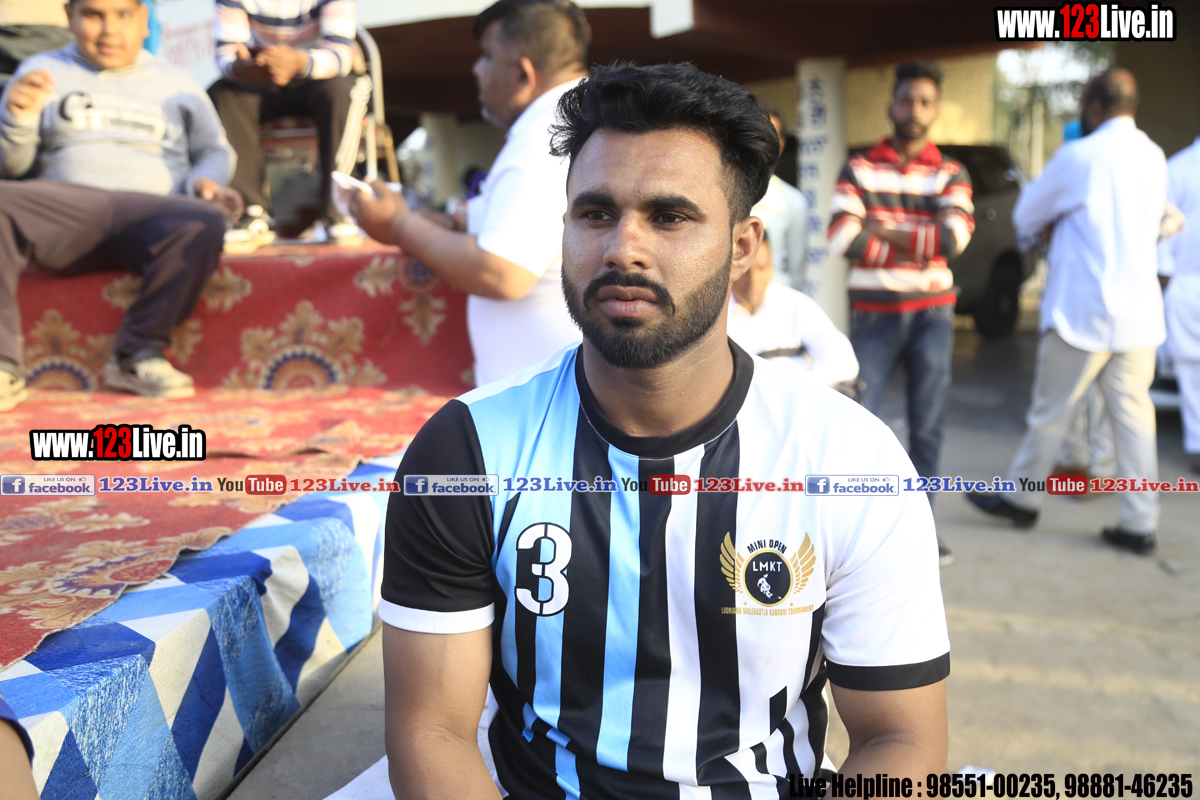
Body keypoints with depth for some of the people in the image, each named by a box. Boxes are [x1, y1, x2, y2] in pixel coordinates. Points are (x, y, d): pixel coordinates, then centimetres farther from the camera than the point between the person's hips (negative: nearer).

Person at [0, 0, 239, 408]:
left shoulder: (174, 82, 24)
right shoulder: (42, 71, 23)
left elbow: (215, 151, 23)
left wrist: (204, 181, 0)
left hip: (150, 213, 0)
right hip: (66, 210, 1)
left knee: (204, 220, -35)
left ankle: (137, 353, -24)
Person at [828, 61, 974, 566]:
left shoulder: (951, 175, 6)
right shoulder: (859, 170, 2)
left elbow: (955, 237, -12)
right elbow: (842, 239, -13)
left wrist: (886, 230, -11)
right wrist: (920, 242, -9)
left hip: (933, 314, 2)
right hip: (874, 312, -1)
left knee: (928, 425, 5)